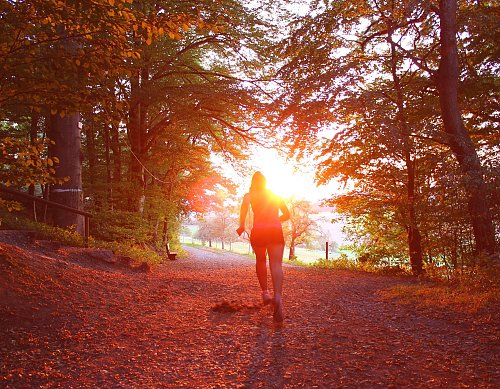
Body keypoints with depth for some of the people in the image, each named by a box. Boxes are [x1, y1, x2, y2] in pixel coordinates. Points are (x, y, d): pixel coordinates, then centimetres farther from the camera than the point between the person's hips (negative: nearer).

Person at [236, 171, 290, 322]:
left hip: (258, 231, -1)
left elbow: (245, 204, -12)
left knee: (260, 261, 24)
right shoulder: (275, 195, 23)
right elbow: (287, 215, 26)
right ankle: (278, 297, -35)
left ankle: (265, 292, 21)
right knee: (276, 264, -13)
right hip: (276, 230, 1)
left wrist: (242, 225, -8)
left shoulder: (250, 194, 13)